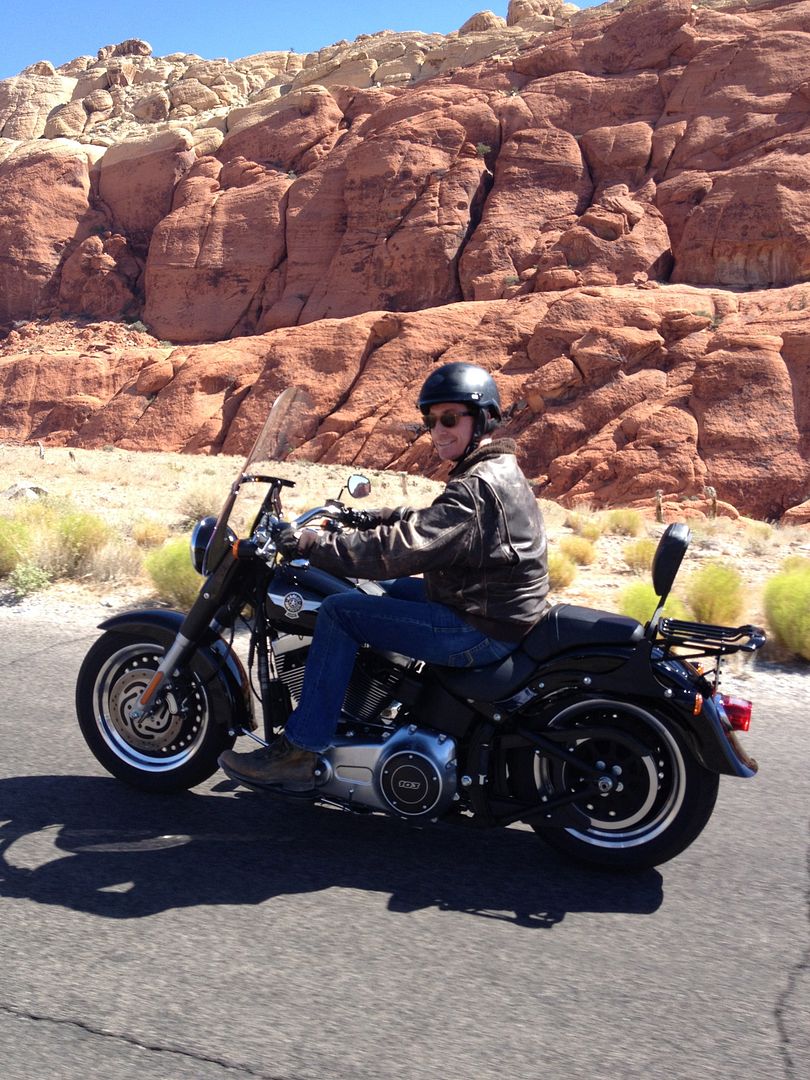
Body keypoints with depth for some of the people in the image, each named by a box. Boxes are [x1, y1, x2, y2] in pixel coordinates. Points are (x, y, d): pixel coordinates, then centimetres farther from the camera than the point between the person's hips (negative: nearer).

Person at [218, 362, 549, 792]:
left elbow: (405, 547, -29)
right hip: (495, 608, 11)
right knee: (385, 589, 25)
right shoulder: (499, 468, 11)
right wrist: (392, 516, 8)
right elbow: (436, 526, 23)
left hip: (481, 630, -11)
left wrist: (314, 544, -24)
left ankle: (298, 752, -4)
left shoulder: (476, 488, -22)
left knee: (340, 612, -11)